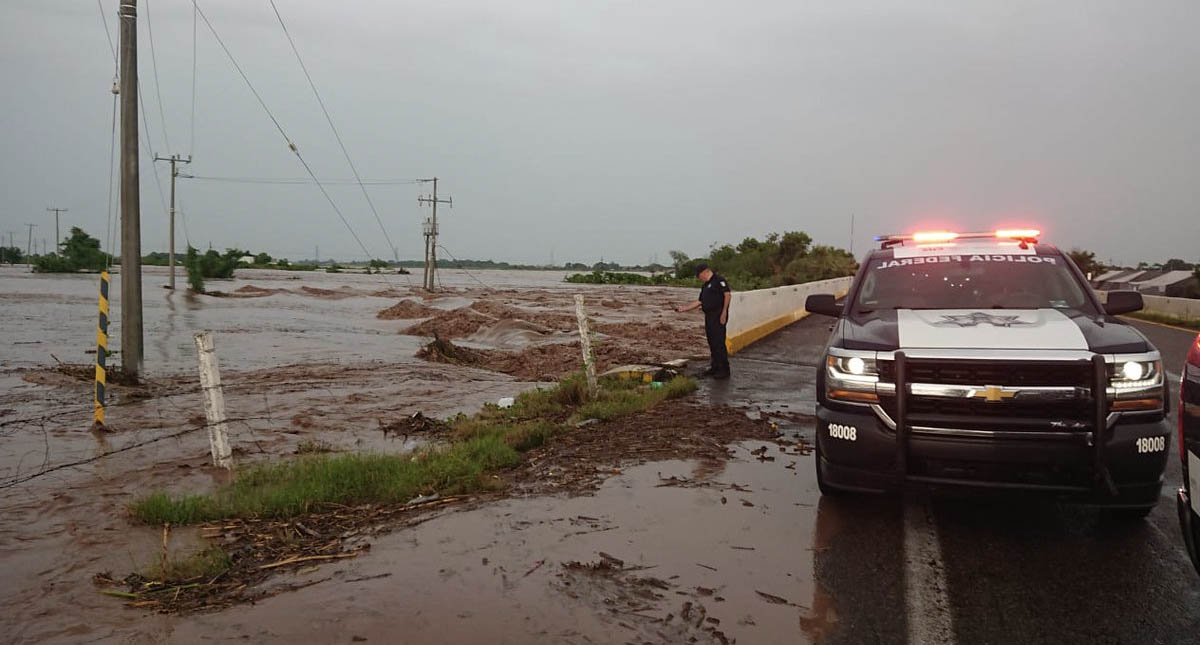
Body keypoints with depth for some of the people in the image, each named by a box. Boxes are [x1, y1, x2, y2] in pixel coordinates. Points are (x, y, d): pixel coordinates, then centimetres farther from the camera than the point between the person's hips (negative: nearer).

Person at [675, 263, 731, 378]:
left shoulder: (719, 280, -7)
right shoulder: (705, 286, 22)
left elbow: (728, 294, -16)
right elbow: (699, 302, 25)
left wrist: (724, 312, -20)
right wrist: (683, 308, 21)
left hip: (718, 317, -9)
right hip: (709, 317, 9)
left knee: (719, 343, -9)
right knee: (712, 343, 11)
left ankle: (724, 370, -6)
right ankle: (715, 367, 18)